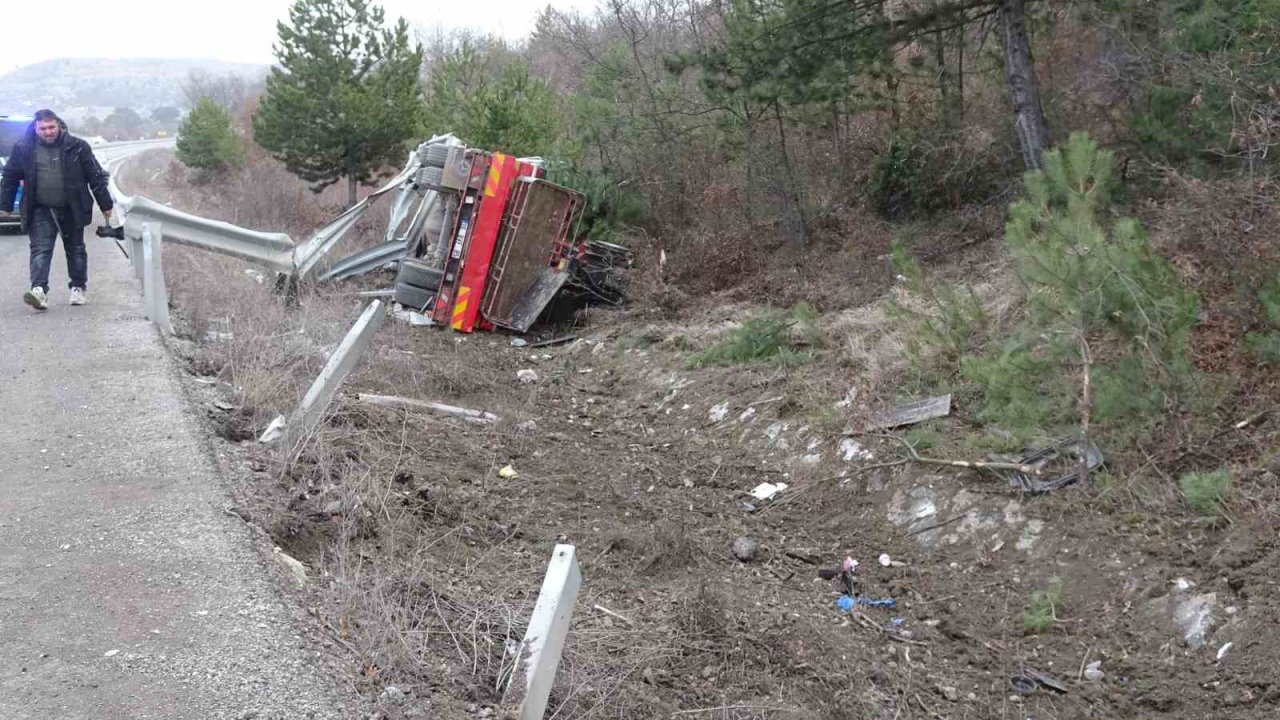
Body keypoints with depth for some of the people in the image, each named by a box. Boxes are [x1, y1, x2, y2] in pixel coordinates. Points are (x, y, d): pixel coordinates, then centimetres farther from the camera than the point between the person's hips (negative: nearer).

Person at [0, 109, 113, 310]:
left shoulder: (76, 147, -5)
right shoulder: (23, 149, -2)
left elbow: (96, 176, 1)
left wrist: (105, 205, 2)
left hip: (71, 210, 0)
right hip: (40, 211, 0)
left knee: (75, 249, 12)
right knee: (40, 249, -12)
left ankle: (79, 288, 26)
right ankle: (39, 291, -22)